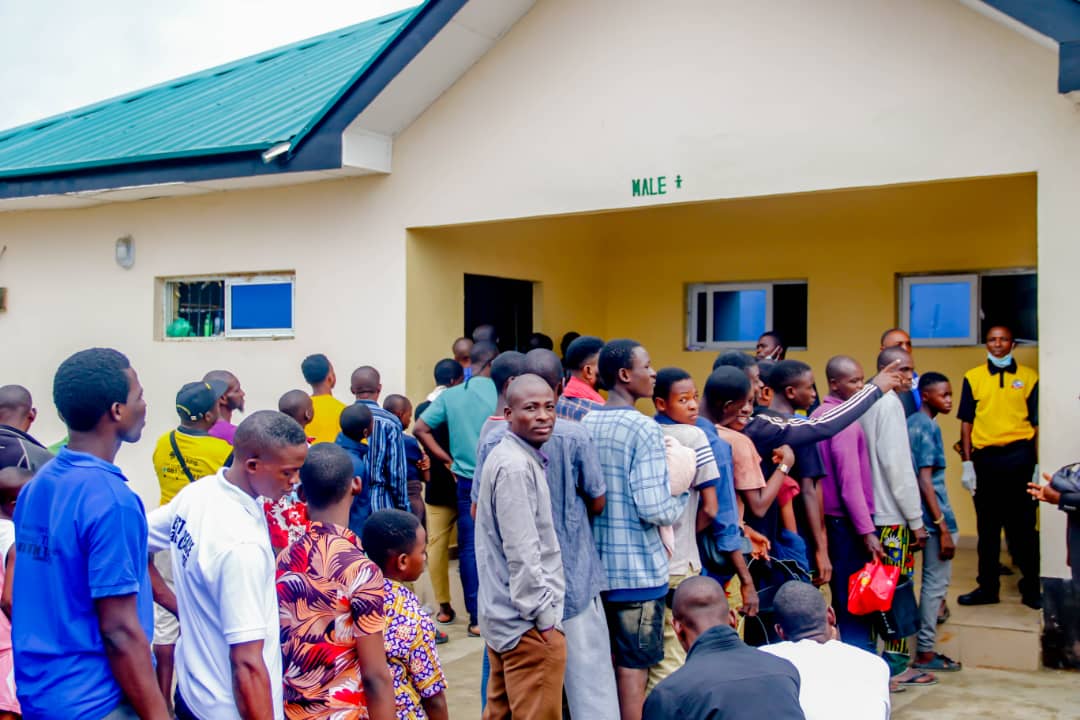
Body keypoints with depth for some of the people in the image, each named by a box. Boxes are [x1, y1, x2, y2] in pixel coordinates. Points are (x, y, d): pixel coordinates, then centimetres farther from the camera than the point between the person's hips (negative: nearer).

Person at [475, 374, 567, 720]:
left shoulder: (504, 456, 12)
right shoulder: (517, 466, -18)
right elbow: (522, 554, -22)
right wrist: (545, 617, -16)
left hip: (504, 614, 10)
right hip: (528, 622, -10)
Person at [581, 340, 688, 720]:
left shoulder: (586, 424, 5)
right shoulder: (644, 429, -17)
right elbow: (653, 509, -21)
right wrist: (683, 495, -3)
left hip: (596, 565, 7)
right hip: (637, 569, -7)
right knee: (633, 667, 4)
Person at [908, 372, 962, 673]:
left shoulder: (911, 423, 11)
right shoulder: (928, 427, -15)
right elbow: (925, 481, -19)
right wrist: (943, 527, -19)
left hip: (920, 515, 9)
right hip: (935, 515, -9)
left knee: (933, 580, 17)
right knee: (936, 582, -1)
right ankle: (925, 652, 4)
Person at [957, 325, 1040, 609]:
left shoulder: (1029, 377, 5)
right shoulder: (973, 378, 7)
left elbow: (1037, 423, 5)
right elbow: (966, 422, 5)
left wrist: (1038, 465, 0)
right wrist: (967, 463, -1)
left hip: (1019, 458, -1)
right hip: (984, 458, 1)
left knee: (1023, 526, 4)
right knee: (987, 527, 10)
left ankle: (1031, 588, 15)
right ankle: (987, 587, 18)